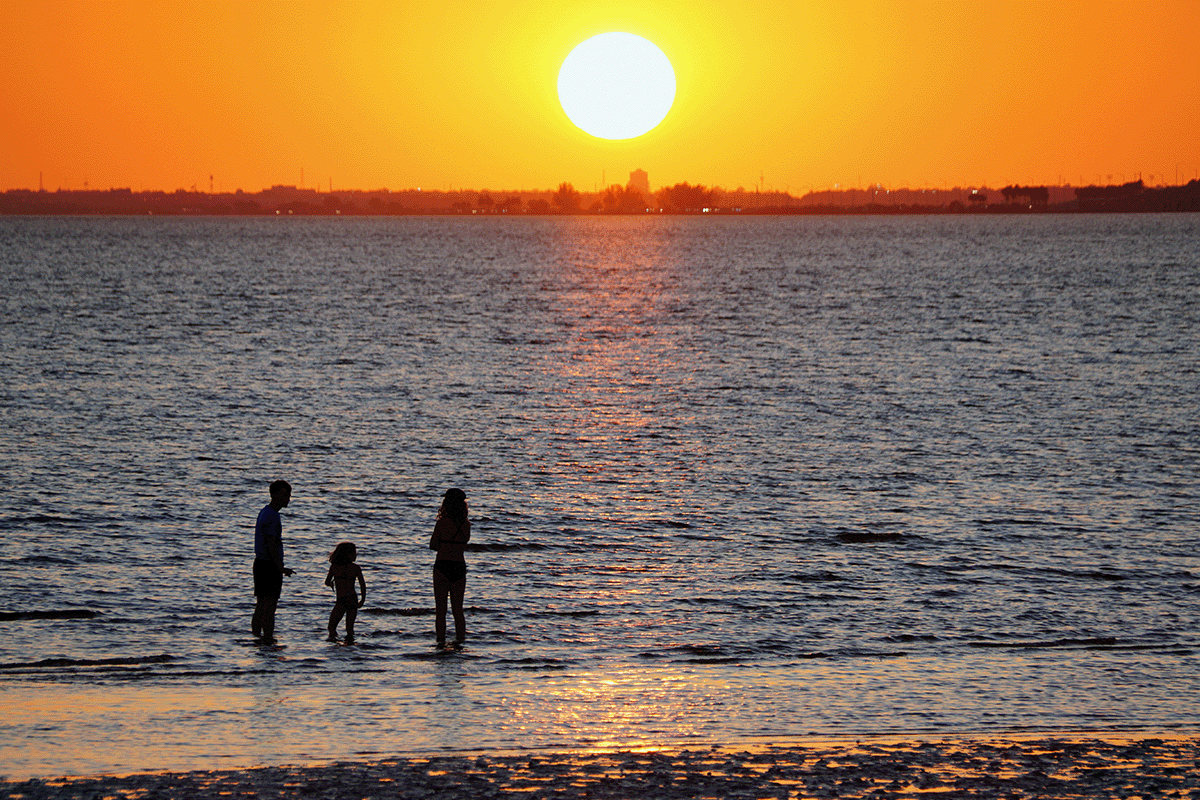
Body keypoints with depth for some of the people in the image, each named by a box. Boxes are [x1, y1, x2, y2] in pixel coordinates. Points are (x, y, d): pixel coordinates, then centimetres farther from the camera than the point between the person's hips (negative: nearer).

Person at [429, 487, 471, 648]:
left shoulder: (442, 522, -11)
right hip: (460, 567, 4)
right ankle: (459, 640, 10)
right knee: (458, 609, 12)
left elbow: (432, 545, -5)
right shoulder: (466, 524, 1)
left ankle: (441, 640, 1)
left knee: (441, 609, 4)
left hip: (442, 566, -4)